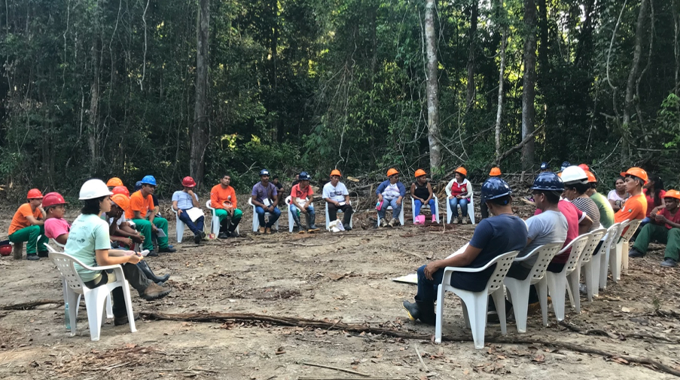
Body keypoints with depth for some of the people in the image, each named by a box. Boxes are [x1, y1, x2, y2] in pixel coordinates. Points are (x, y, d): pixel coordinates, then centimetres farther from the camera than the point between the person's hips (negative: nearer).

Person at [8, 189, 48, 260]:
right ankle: (30, 253, -23)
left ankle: (42, 251, 3)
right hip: (14, 234, -8)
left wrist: (41, 209, -15)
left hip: (24, 231, 8)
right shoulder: (25, 207, -21)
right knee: (35, 228, -32)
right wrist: (42, 222, -12)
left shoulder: (37, 208, 2)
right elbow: (33, 222, -32)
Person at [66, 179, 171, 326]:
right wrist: (128, 258, -6)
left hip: (72, 275, 9)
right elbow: (103, 261, -20)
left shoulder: (79, 220, 9)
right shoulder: (100, 224, -19)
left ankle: (120, 316, 32)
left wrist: (124, 253, 12)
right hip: (89, 278, -9)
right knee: (127, 266, 7)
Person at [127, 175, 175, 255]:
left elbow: (152, 212, 6)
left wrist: (151, 222, -16)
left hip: (144, 218, 9)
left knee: (163, 221, 0)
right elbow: (137, 215, -24)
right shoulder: (136, 196, -22)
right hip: (132, 220, -9)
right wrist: (151, 225, -24)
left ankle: (163, 246, 2)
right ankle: (148, 249, -27)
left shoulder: (149, 196, 5)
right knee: (146, 224, -37)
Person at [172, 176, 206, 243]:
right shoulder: (177, 193, 24)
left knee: (201, 217, -35)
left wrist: (193, 196, 6)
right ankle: (198, 232, -60)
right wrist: (178, 209, -15)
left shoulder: (194, 194, 31)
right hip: (182, 211, -3)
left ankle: (197, 236, -54)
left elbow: (198, 206, 14)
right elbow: (174, 205, 9)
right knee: (186, 217, -42)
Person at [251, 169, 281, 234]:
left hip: (269, 205, 3)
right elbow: (253, 200, -9)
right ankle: (262, 226, -7)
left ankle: (268, 226, -2)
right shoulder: (256, 187, -9)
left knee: (278, 212, -27)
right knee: (261, 211, -38)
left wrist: (273, 206, -22)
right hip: (259, 205, -3)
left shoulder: (272, 186, -1)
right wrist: (262, 205, -26)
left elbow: (275, 199, 1)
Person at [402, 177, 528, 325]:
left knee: (425, 271, 11)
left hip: (475, 279, -9)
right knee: (442, 267, 29)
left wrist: (437, 263, -7)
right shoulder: (522, 225, -3)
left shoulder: (488, 224, -29)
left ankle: (427, 316, 31)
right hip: (496, 276, 9)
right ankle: (422, 307, 41)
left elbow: (466, 259, -23)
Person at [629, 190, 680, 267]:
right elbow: (655, 224, -1)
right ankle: (638, 250, -18)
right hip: (666, 234, 6)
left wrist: (665, 220, -38)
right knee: (649, 226, -8)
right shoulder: (665, 210, 0)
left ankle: (671, 258, -52)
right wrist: (653, 217, -23)